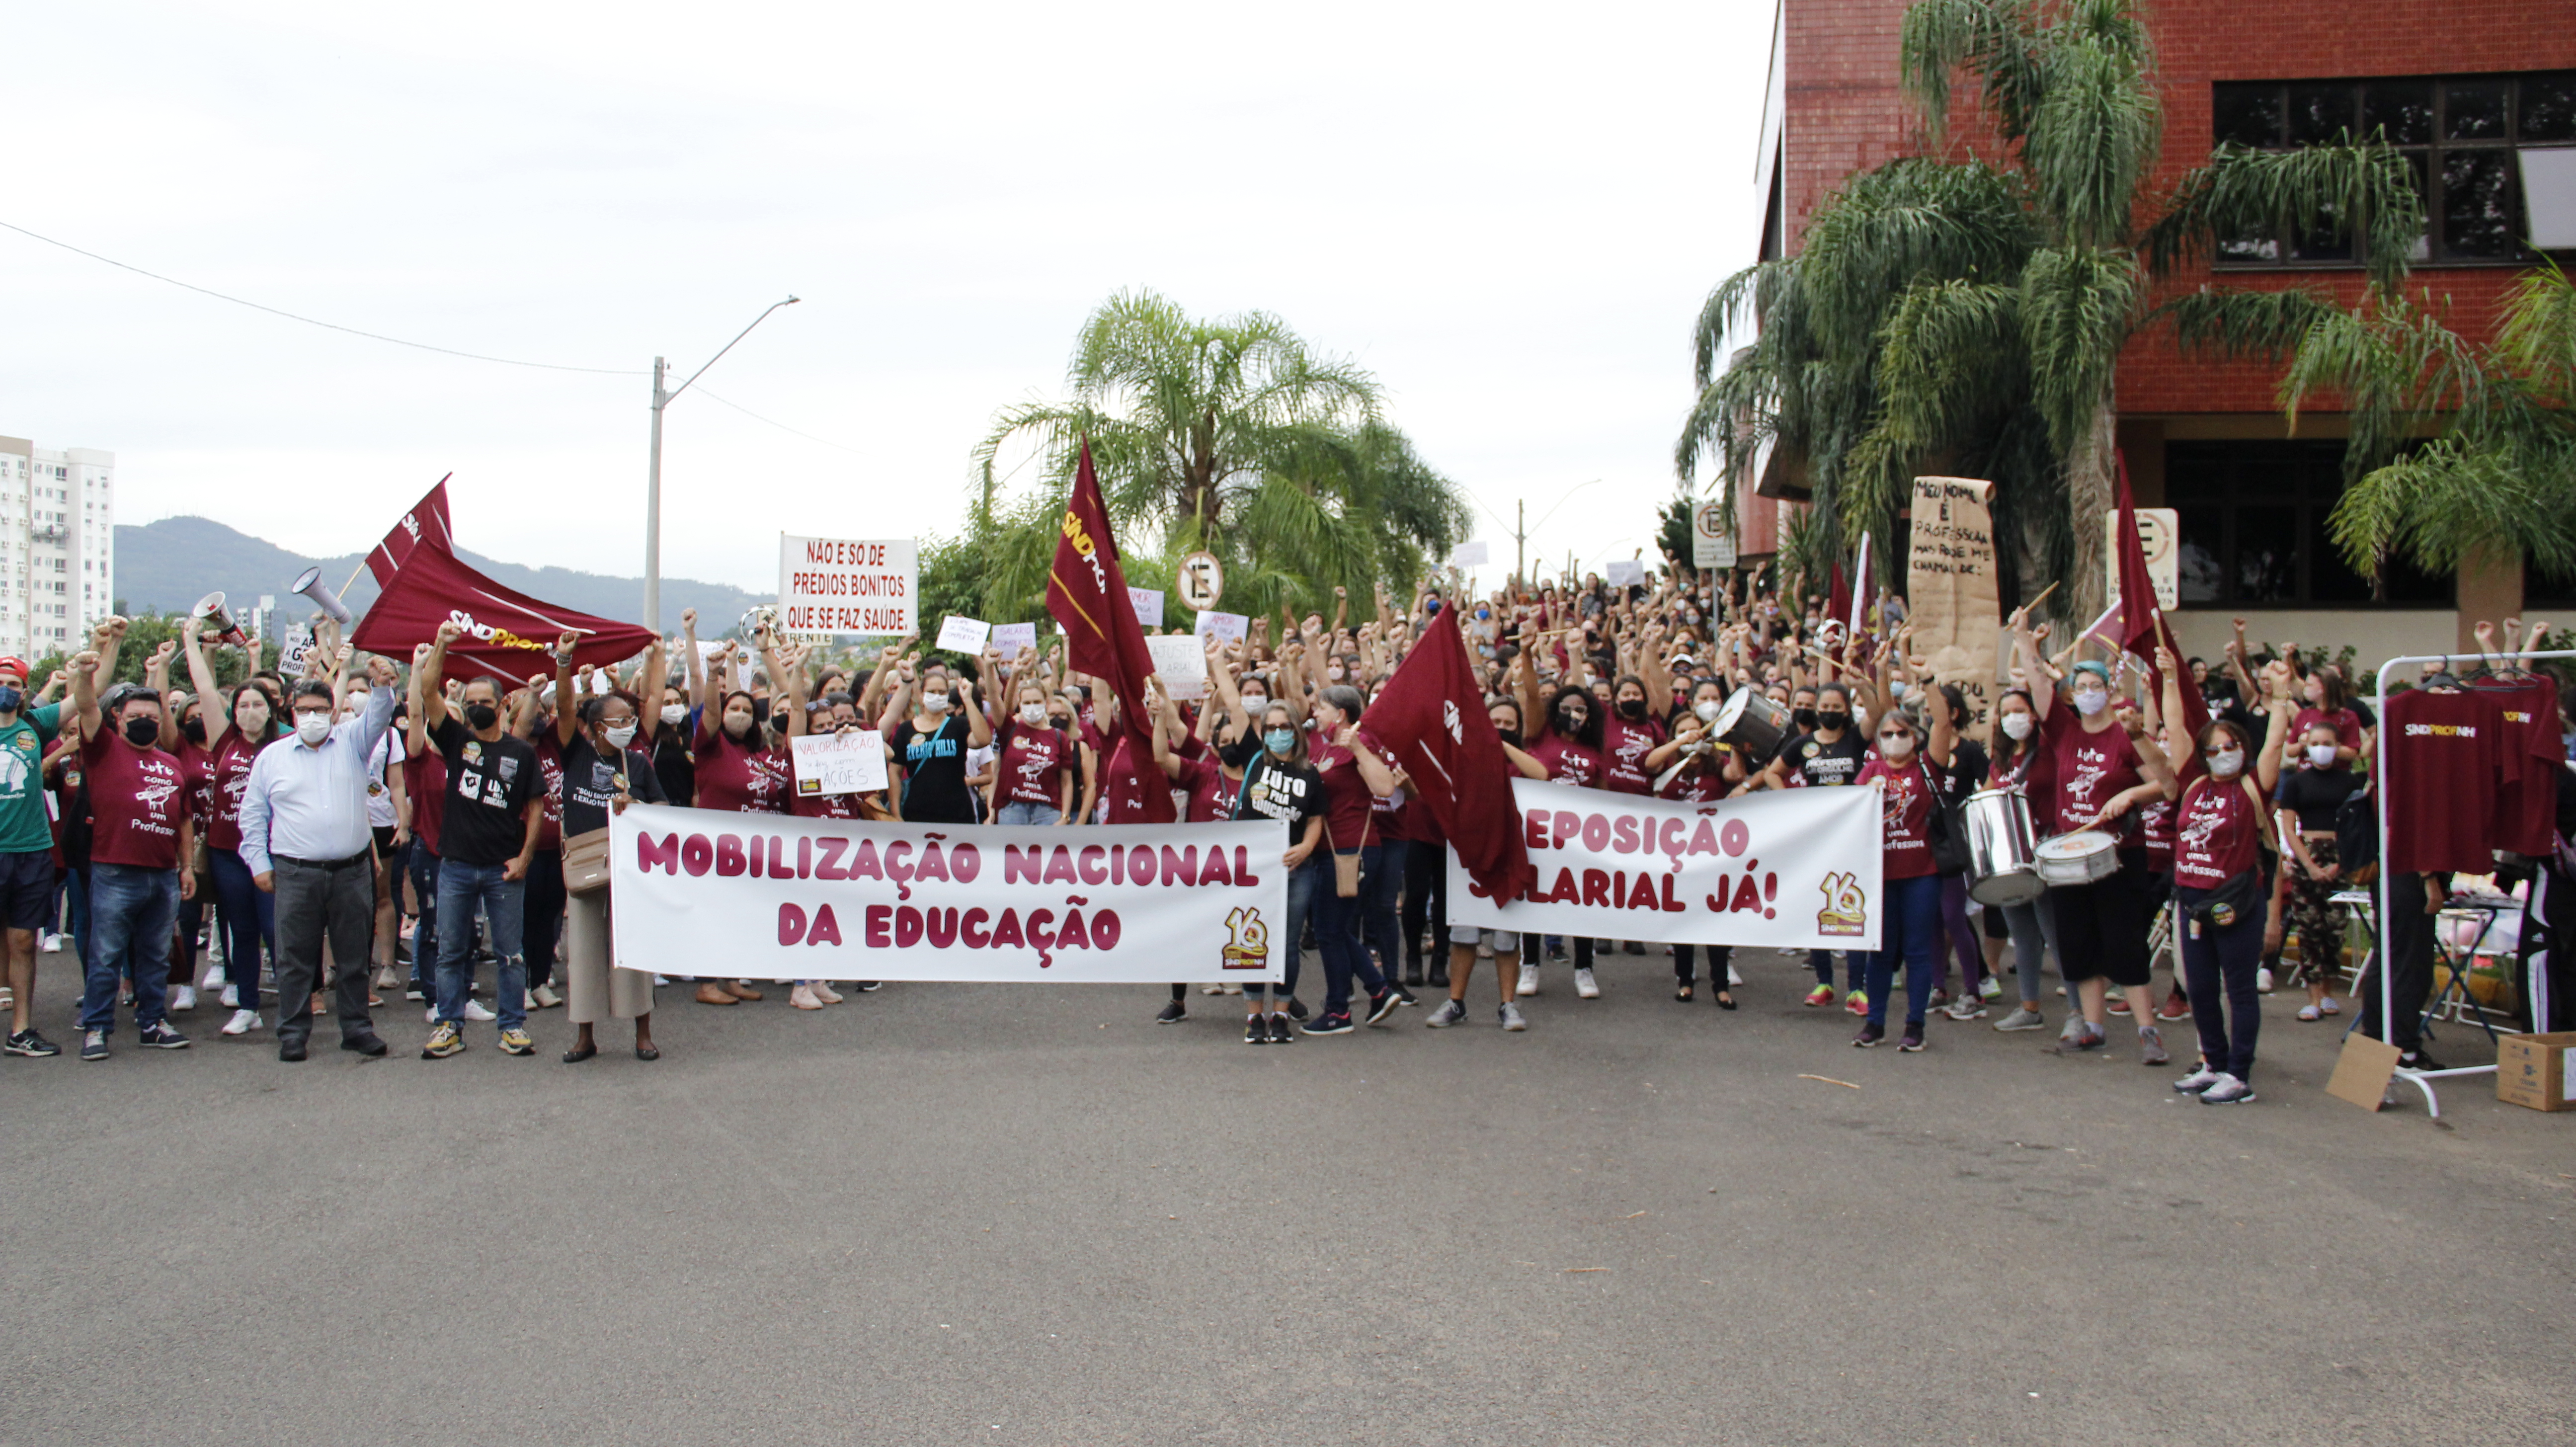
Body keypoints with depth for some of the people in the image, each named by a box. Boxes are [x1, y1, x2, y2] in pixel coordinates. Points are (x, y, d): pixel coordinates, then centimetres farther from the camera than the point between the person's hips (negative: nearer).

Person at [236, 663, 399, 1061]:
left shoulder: (352, 743, 10)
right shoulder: (272, 757, 10)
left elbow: (377, 718, -7)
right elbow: (253, 815, 12)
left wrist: (381, 687, -28)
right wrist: (259, 863, 5)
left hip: (352, 874, 1)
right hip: (296, 875, 0)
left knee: (354, 958, 7)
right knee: (295, 959, 3)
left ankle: (357, 1028, 16)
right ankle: (293, 1032, 11)